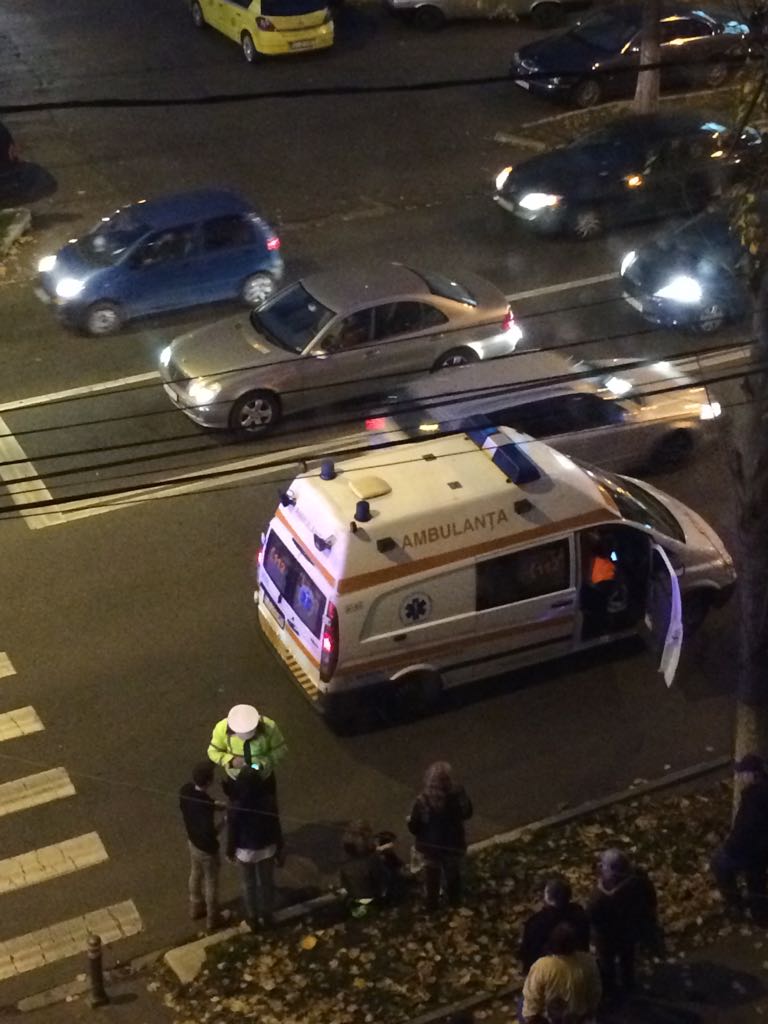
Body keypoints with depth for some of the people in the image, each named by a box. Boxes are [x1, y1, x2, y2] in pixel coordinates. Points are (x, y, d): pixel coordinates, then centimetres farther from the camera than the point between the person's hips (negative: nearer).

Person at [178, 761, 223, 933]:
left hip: (192, 841, 7)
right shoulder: (206, 804, -38)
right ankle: (212, 919, 36)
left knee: (195, 875, 30)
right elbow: (210, 833, -34)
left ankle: (196, 908, 52)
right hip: (206, 848, -7)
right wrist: (224, 820, -20)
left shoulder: (185, 790, -15)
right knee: (210, 882, 16)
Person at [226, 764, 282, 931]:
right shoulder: (268, 801, -22)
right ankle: (267, 916, 42)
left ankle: (253, 919, 39)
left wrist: (230, 852, 4)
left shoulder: (236, 806, -28)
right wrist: (277, 846, 10)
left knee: (248, 885, 22)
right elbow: (275, 825, -8)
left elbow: (232, 831, -14)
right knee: (267, 882, 24)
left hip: (245, 851, -2)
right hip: (266, 849, 2)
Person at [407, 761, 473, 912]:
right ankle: (454, 901, 50)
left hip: (430, 845, -1)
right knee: (453, 873, 29)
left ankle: (432, 904, 46)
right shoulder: (458, 796, -27)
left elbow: (414, 827, -19)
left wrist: (410, 820, 3)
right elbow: (467, 813, -7)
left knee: (432, 875, 27)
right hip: (453, 844, 1)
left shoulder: (422, 801, -31)